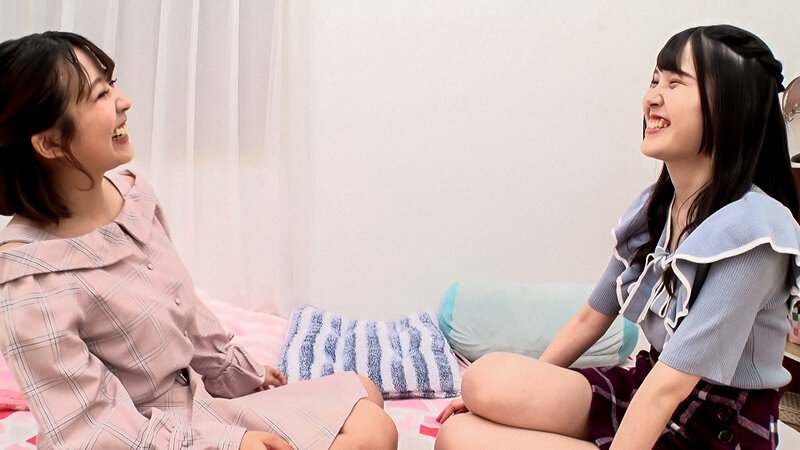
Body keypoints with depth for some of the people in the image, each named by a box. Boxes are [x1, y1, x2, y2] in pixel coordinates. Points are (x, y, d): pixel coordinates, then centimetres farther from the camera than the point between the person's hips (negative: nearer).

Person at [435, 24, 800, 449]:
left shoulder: (749, 228, -21)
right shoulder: (653, 206, 4)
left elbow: (671, 383, -25)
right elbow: (591, 318, 10)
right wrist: (506, 395, 7)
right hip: (646, 391, 6)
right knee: (486, 379, -22)